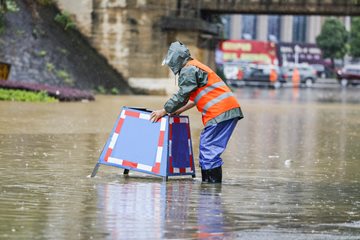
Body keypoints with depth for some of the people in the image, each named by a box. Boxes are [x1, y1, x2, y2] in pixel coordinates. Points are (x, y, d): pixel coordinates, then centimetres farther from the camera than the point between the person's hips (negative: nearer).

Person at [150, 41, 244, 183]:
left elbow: (182, 96, -8)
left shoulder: (189, 70, -6)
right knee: (206, 147, 13)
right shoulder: (195, 67, 26)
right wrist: (178, 111, 28)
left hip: (220, 112, -10)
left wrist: (164, 111, 2)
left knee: (209, 148, -10)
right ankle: (207, 181, 14)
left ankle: (213, 181, -11)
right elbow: (195, 98, 29)